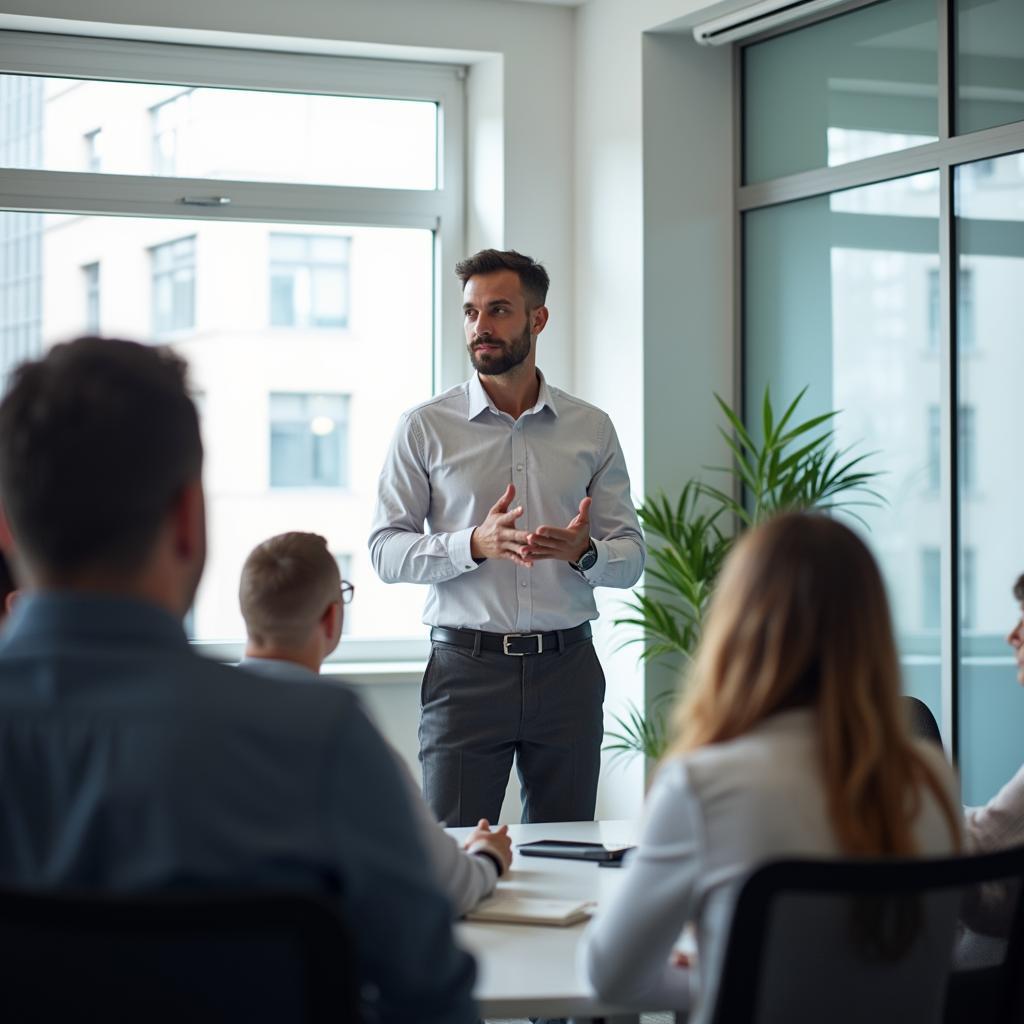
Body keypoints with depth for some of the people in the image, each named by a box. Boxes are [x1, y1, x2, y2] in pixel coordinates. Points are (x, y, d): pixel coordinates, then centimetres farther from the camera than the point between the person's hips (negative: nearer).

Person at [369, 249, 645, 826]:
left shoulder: (592, 429, 9)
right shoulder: (426, 427, 3)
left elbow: (631, 554, 9)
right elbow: (386, 551, -1)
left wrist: (584, 551, -14)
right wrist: (474, 544, -17)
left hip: (567, 667, 2)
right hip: (467, 665, -2)